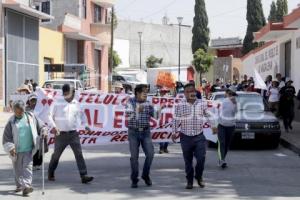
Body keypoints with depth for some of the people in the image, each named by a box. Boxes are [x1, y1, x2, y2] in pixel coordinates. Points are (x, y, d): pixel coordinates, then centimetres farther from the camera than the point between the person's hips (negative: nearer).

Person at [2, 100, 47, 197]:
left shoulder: (31, 117, 0)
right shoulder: (11, 122, -3)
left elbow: (41, 126, 10)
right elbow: (6, 137, -3)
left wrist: (43, 131, -10)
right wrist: (10, 148, -14)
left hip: (28, 150, -1)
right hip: (16, 151, 1)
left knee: (27, 167, -11)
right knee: (18, 169, 11)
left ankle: (26, 186, -18)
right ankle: (19, 185, 29)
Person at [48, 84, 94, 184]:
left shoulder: (76, 104, 6)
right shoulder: (57, 103, -6)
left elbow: (81, 114, 20)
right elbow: (50, 115, -3)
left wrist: (85, 125, 7)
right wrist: (53, 126, -17)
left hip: (73, 133, 3)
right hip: (61, 134, -3)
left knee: (79, 154, -8)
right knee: (56, 155, 11)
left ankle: (84, 176, -11)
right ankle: (51, 174, 33)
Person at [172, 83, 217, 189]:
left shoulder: (202, 104, 4)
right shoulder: (180, 106, 0)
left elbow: (208, 115, 13)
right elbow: (176, 119, 4)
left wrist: (214, 126, 9)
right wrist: (174, 132, 3)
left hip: (199, 137, 0)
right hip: (186, 137, 0)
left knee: (201, 158, -7)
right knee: (188, 161, 6)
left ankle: (199, 177, 19)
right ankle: (189, 181, 19)